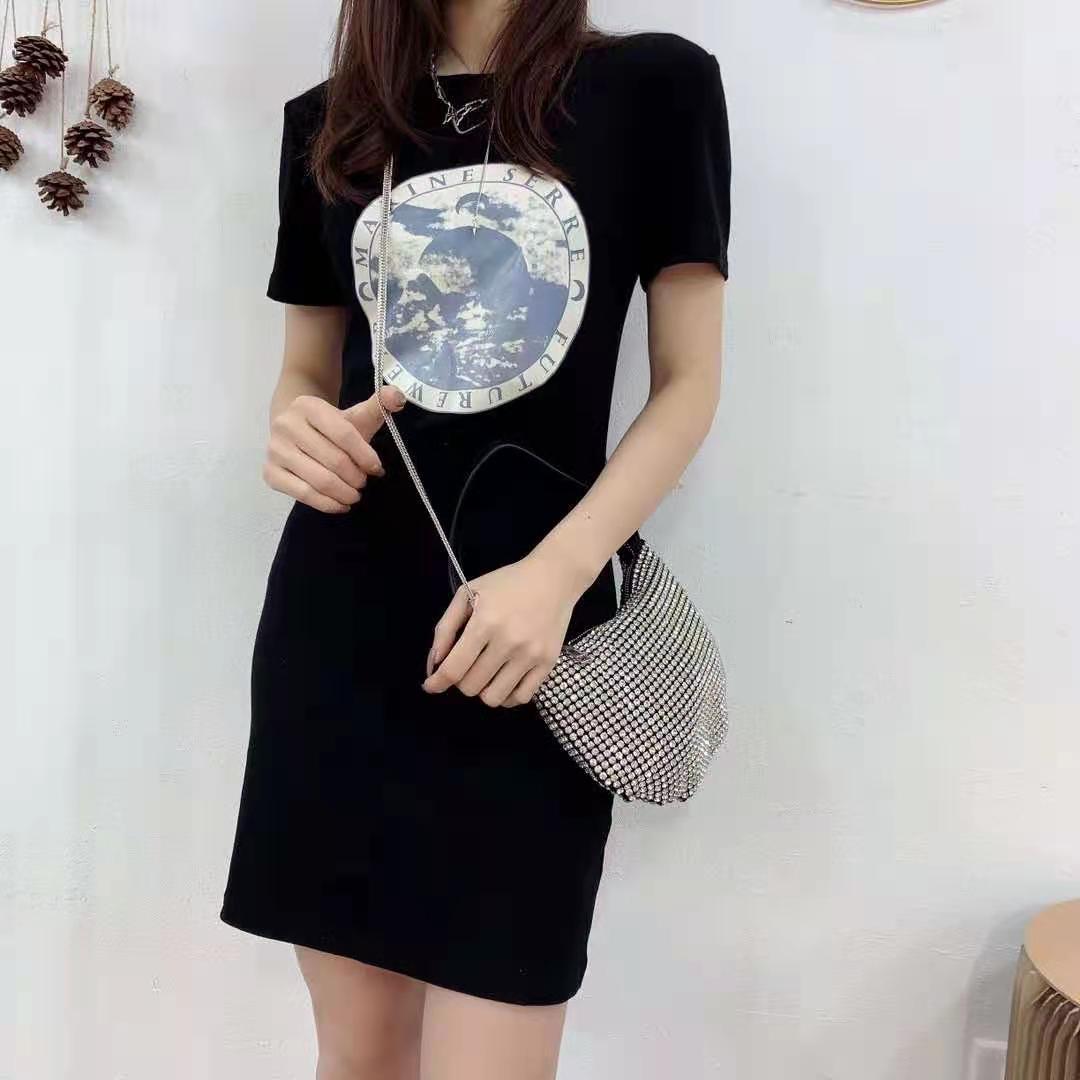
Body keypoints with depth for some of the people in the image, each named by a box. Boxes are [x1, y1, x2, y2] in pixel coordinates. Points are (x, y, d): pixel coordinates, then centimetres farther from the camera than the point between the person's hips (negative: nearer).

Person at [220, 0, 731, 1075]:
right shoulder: (324, 123, 13)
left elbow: (690, 384, 0)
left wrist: (556, 574, -14)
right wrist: (295, 436, -6)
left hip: (529, 624, -2)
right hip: (335, 618, 3)